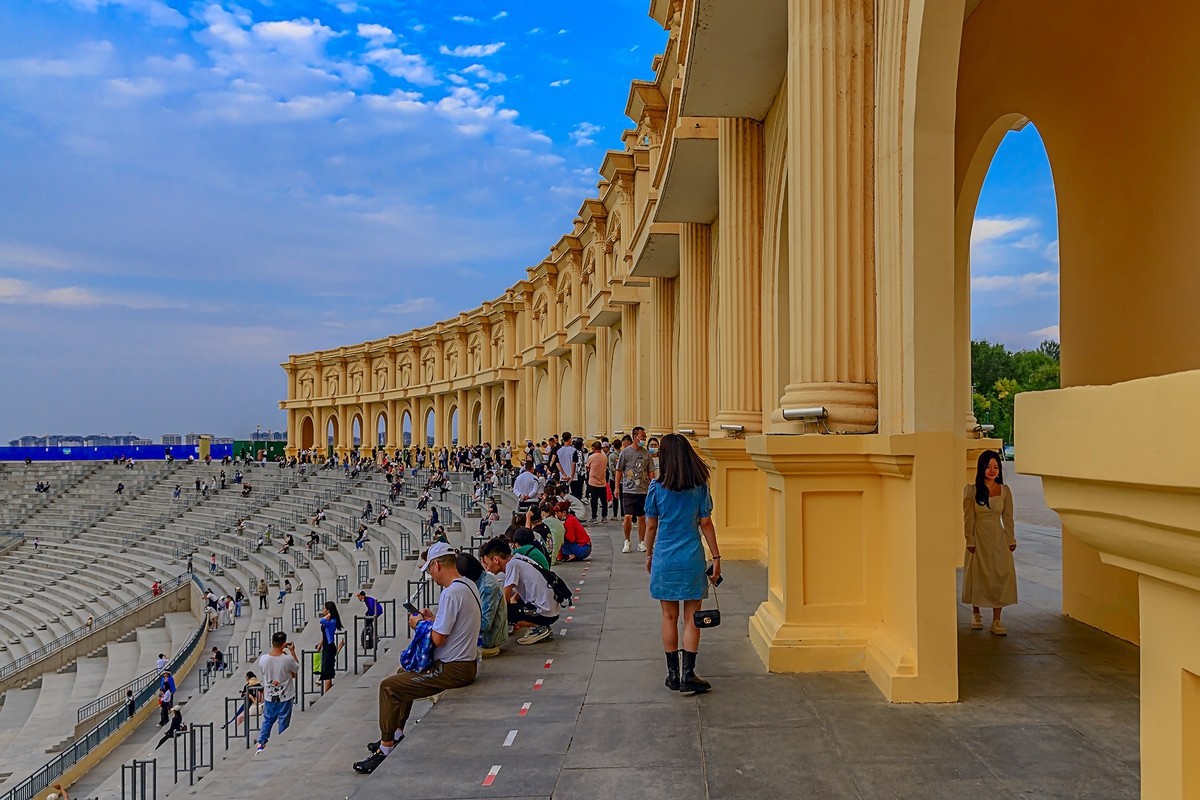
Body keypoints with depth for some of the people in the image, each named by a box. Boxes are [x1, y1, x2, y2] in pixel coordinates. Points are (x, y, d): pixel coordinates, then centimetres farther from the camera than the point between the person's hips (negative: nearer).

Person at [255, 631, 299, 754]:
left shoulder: (263, 658, -15)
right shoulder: (288, 659, -24)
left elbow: (262, 673, 5)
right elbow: (297, 668, -3)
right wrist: (292, 652, -1)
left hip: (269, 696, 3)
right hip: (285, 697, -3)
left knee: (267, 720, 21)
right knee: (283, 722, 13)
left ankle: (261, 744, 20)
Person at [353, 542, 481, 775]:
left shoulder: (451, 593, -22)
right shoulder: (468, 585, 8)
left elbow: (438, 639, -21)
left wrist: (419, 624, -4)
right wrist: (433, 619, 12)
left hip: (453, 669, -10)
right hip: (464, 662, 10)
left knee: (389, 686, -6)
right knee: (404, 674, 27)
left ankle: (385, 750, 3)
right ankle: (396, 735, 35)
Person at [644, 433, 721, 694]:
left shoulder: (657, 487, -4)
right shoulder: (700, 486, -4)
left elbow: (651, 526, 1)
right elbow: (705, 523, -2)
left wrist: (649, 555, 14)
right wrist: (716, 556, 5)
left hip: (664, 559, 0)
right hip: (692, 558, 0)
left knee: (669, 616, 10)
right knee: (692, 617, 6)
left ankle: (673, 673, 16)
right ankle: (688, 675, 2)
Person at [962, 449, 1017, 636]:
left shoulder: (1004, 491, 1)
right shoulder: (971, 490, -5)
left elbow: (1007, 517, 5)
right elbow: (968, 518, -6)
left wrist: (1011, 540, 3)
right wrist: (970, 541, -9)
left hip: (998, 539, 2)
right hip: (979, 538, -1)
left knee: (1001, 577, -3)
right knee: (978, 576, 9)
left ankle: (996, 622, 3)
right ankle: (976, 614, 28)